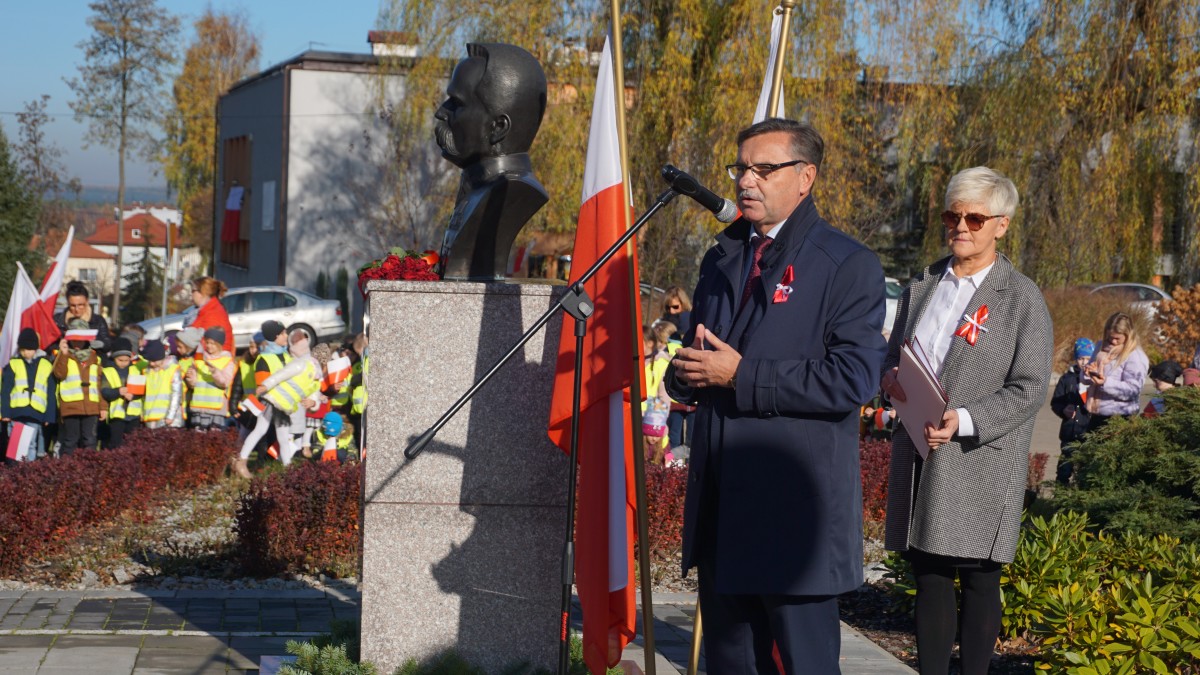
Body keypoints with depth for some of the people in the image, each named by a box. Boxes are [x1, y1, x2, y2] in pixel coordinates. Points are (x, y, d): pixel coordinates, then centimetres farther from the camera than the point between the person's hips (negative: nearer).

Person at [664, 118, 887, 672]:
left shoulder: (849, 266, -5)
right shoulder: (721, 258, 17)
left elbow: (853, 377, -17)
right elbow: (691, 366, 23)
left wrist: (742, 376, -19)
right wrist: (688, 374, -3)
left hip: (797, 510, -7)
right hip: (722, 509, 7)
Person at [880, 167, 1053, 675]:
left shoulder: (1022, 298, -4)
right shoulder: (922, 285, 13)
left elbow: (1029, 389, -8)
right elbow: (893, 354, 22)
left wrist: (964, 420, -21)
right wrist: (891, 378, -2)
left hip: (980, 459, -5)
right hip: (918, 455, 5)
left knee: (978, 578, 2)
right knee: (928, 575, 7)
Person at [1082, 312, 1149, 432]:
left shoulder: (1134, 357, -10)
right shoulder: (1102, 349, 12)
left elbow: (1133, 390, -18)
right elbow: (1086, 380, 16)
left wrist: (1106, 382, -29)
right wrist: (1089, 373, -9)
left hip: (1119, 418, -7)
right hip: (1097, 415, 7)